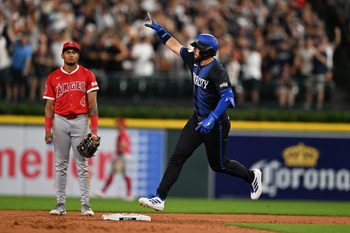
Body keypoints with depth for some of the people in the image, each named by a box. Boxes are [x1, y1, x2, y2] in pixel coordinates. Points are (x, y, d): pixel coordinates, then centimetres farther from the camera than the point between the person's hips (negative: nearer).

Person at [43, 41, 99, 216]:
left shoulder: (87, 75, 4)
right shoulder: (53, 77, 7)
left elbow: (92, 104, 0)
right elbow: (49, 105, 7)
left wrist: (94, 129, -7)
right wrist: (48, 129, -1)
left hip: (80, 121, -1)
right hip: (60, 121, 2)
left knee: (82, 164, -3)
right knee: (60, 164, 3)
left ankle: (85, 205, -4)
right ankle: (60, 204, 5)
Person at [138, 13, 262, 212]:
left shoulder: (217, 71, -23)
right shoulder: (194, 61, 2)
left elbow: (227, 96, -32)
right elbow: (175, 45, 15)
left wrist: (212, 119, -41)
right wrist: (158, 29, 11)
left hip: (215, 124, -7)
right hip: (197, 120, 7)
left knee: (218, 164, 8)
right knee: (178, 156, -5)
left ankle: (252, 176, 34)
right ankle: (160, 198, -10)